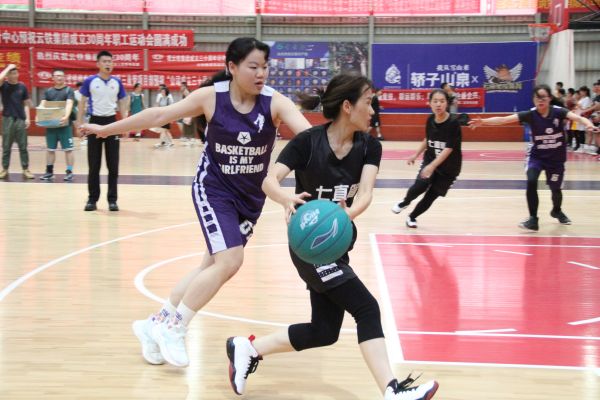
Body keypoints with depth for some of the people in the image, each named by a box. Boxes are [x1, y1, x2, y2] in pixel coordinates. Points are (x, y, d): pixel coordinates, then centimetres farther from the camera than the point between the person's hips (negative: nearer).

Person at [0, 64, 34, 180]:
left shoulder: (22, 87, 5)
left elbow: (26, 104, 8)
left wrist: (27, 118, -1)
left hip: (21, 119, 1)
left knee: (23, 147, 4)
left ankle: (26, 170, 8)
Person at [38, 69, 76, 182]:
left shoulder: (69, 90, -1)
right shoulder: (48, 91, 11)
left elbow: (69, 104, -16)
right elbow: (42, 105, 1)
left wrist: (66, 117, -35)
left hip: (64, 124, -4)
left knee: (68, 149, -4)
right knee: (50, 149, 10)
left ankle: (69, 172, 1)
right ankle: (49, 171, 18)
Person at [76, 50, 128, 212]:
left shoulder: (117, 82, 5)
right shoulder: (89, 81, -2)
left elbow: (122, 104, 10)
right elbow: (82, 103, 2)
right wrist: (79, 123, -4)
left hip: (112, 122, 2)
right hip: (95, 122, -2)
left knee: (113, 165, 3)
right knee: (94, 165, 3)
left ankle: (112, 199, 10)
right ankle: (92, 199, 12)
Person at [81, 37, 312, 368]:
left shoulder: (275, 102, -13)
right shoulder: (211, 97, -13)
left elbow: (308, 133, -28)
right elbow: (160, 115, -4)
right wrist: (108, 129, 2)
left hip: (251, 198, 4)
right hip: (213, 189, -4)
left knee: (214, 266, 10)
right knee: (229, 261, -20)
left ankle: (156, 324, 26)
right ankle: (173, 328, -4)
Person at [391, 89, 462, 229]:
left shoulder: (453, 123, -22)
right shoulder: (430, 120, -6)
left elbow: (448, 149, -27)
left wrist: (432, 166, -36)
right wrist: (416, 155, 11)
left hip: (449, 167, -2)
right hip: (429, 160, 3)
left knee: (432, 195, 5)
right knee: (419, 186, -21)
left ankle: (412, 217, 29)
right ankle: (405, 202, 10)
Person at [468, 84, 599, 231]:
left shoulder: (558, 112, -16)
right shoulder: (530, 114, -16)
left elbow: (577, 117, -33)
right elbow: (504, 119, -25)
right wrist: (483, 121, -38)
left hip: (556, 158, 0)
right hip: (537, 155, 0)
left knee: (556, 188, 11)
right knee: (531, 182, -24)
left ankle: (557, 211, 46)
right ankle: (533, 219, -13)